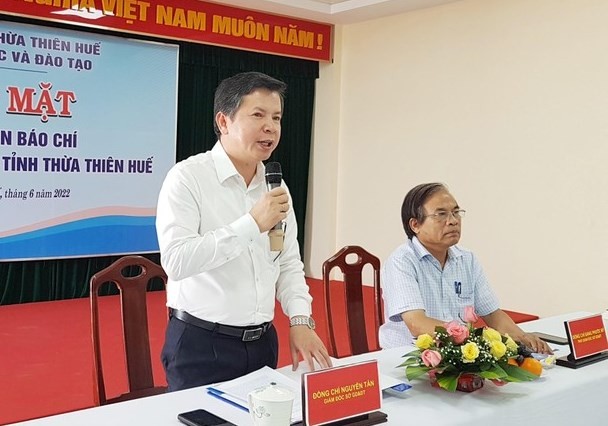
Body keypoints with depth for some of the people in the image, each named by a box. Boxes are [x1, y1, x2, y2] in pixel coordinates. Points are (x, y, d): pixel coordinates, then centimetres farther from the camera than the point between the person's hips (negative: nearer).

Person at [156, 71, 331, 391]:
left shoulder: (275, 185, 7)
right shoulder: (188, 177, -12)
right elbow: (176, 261, -25)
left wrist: (300, 320, -2)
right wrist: (252, 224, -26)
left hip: (263, 342, 6)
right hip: (202, 345, -6)